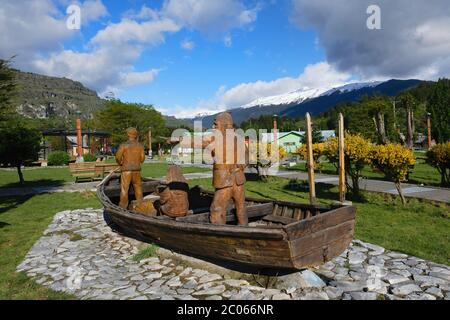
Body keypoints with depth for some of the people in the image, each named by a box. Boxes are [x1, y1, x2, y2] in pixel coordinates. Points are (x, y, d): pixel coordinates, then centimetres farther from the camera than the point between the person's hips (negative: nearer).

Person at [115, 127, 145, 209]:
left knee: (124, 190, 0)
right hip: (137, 170, 3)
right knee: (138, 189, 14)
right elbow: (142, 159, 6)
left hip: (126, 170, -3)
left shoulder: (124, 145, -7)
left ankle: (122, 207, 1)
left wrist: (120, 163, 13)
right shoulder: (140, 146, 3)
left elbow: (118, 157, -7)